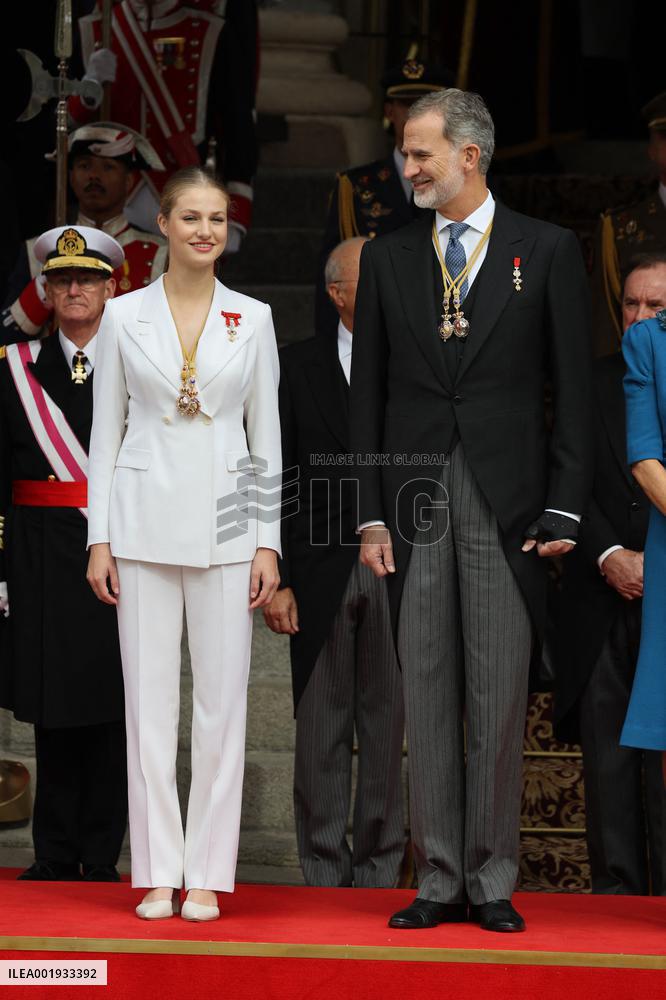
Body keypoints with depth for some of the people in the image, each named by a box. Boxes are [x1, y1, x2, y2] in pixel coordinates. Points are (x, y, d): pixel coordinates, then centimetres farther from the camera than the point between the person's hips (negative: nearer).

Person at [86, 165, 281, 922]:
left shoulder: (252, 320, 5)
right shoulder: (125, 317, 3)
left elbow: (267, 436, 7)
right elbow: (106, 432, 6)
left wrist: (268, 542, 0)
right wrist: (100, 538, 0)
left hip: (224, 523, 0)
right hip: (145, 518, 0)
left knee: (222, 699, 0)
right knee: (150, 697, 1)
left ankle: (207, 874, 6)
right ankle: (157, 873, 7)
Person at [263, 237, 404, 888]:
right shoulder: (299, 366, 5)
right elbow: (275, 479, 3)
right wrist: (275, 580, -4)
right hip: (321, 571, 0)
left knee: (388, 725, 4)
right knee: (320, 727, 3)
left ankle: (379, 871, 12)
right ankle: (325, 871, 10)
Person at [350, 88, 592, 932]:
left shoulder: (546, 251, 4)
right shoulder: (387, 258, 11)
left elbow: (572, 388, 2)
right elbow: (368, 393, 10)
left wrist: (563, 509, -4)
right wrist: (370, 513, 3)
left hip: (507, 504, -2)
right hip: (414, 501, 2)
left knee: (499, 698, -1)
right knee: (426, 697, 3)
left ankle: (492, 881, 5)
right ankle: (437, 879, 8)